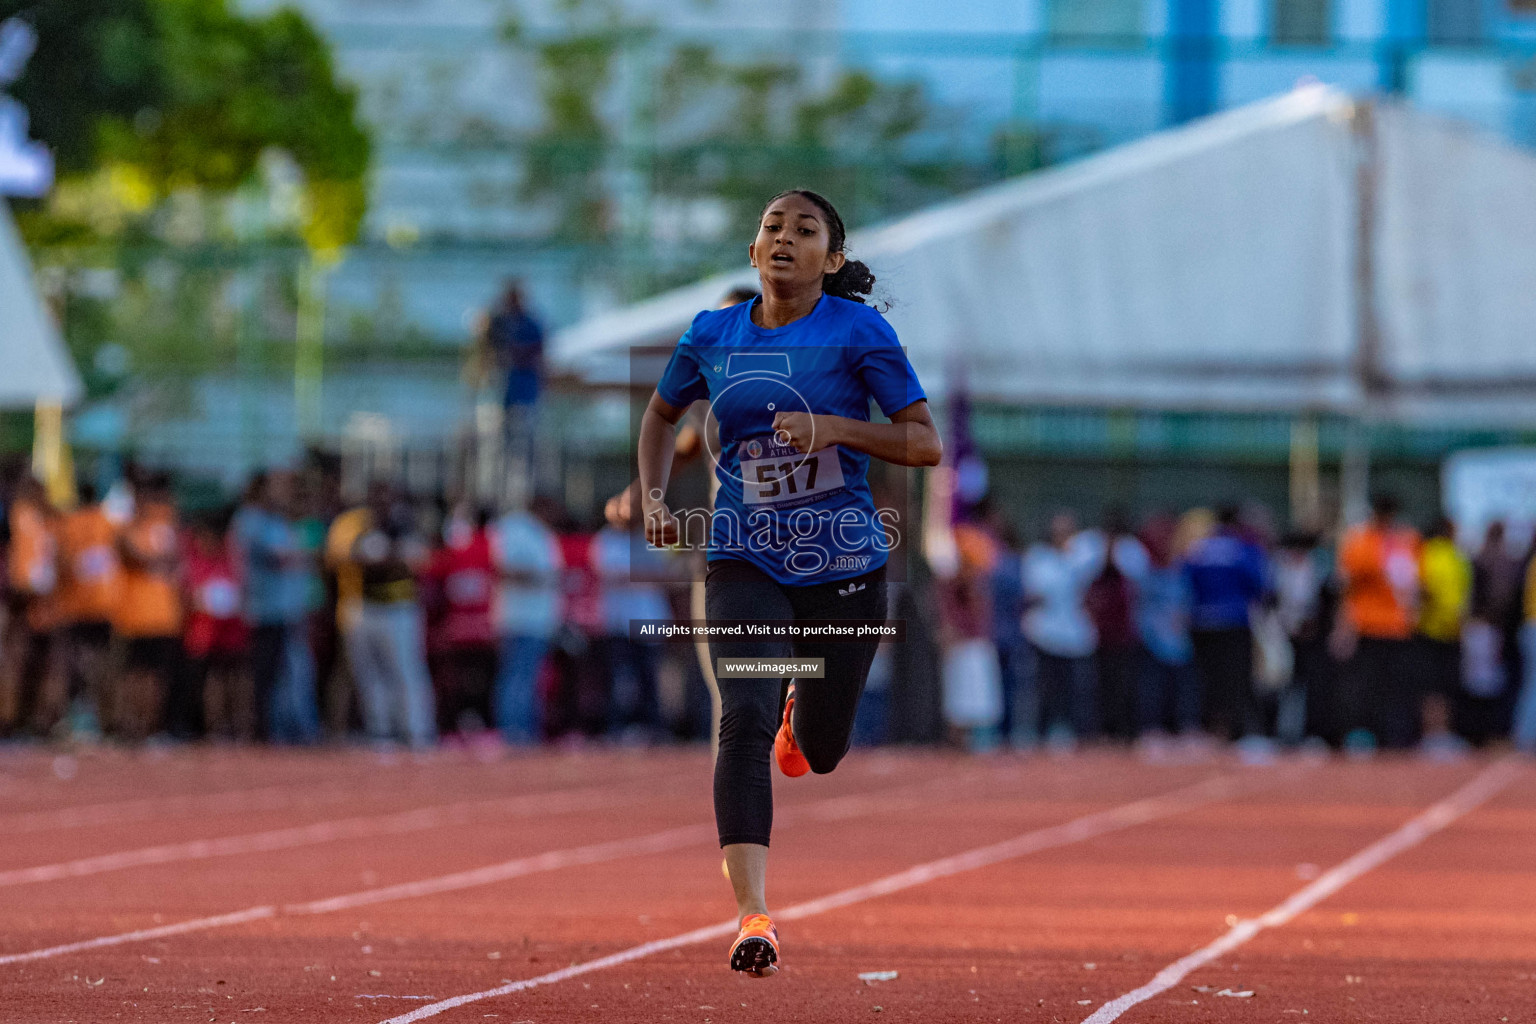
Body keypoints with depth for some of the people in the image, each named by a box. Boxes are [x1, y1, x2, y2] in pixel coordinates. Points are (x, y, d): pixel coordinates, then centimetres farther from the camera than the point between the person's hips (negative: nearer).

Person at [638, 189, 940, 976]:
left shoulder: (858, 332, -7)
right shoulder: (712, 336, 2)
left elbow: (925, 443, -10)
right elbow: (661, 414, 21)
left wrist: (833, 427, -24)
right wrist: (652, 497, 5)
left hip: (844, 564, -1)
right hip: (745, 562, 1)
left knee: (819, 752, 13)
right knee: (744, 719, -22)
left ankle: (801, 714, 54)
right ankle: (752, 916, -26)